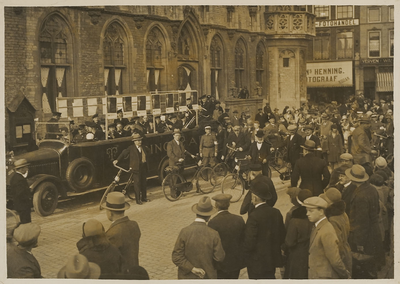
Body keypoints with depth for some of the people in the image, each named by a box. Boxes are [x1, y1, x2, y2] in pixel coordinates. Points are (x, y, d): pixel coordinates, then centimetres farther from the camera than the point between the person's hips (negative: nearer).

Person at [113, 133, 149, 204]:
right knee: (137, 184, -4)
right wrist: (117, 160, -15)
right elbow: (124, 153, -7)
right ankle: (138, 199, 3)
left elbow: (147, 155, 18)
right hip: (135, 169, -5)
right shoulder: (131, 148, -4)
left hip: (143, 168, 5)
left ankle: (144, 197, 26)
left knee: (144, 183, 12)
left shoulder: (143, 148, 11)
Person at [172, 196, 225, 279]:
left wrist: (193, 269, -17)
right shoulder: (213, 234, -19)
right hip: (207, 277, 0)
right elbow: (219, 257, -12)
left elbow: (176, 257, -20)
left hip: (188, 276, 0)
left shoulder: (184, 232, -18)